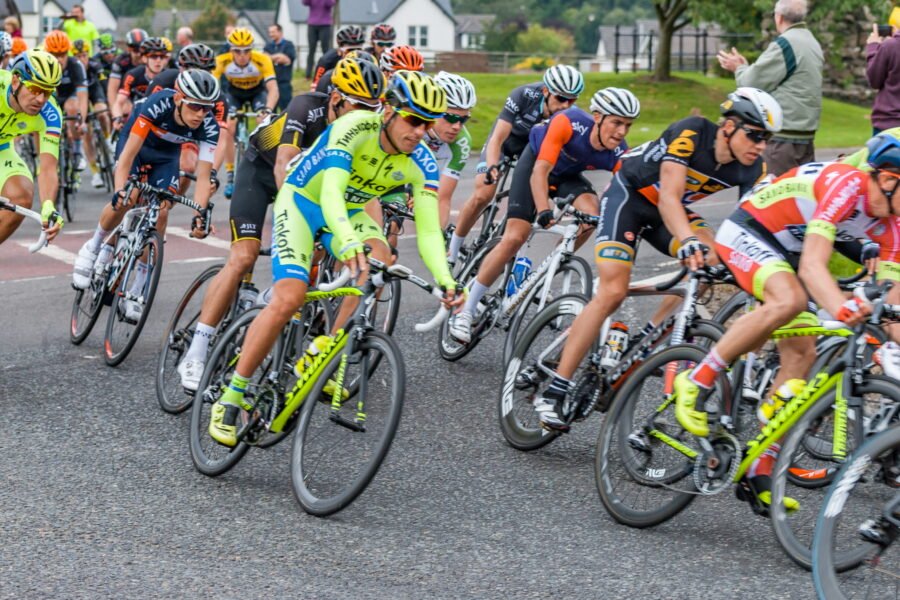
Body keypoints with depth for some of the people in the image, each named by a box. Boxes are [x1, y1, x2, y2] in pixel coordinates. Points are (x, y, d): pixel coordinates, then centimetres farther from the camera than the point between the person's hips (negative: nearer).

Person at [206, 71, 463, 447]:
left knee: (380, 260, -29)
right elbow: (330, 193, -41)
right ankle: (229, 399, -11)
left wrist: (445, 280, -39)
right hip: (302, 201, -4)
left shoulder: (421, 164, -16)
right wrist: (347, 242, -59)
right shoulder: (355, 127, -30)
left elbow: (428, 231, -20)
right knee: (289, 298, -23)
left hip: (349, 212, 5)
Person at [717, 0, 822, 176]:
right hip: (806, 135, 9)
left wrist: (739, 68, 8)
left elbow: (753, 84, -11)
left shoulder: (785, 44, -13)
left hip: (784, 137, -9)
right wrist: (746, 68, 20)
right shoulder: (813, 44, 15)